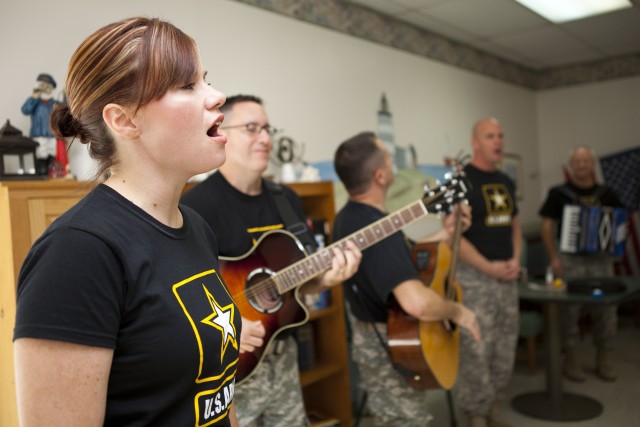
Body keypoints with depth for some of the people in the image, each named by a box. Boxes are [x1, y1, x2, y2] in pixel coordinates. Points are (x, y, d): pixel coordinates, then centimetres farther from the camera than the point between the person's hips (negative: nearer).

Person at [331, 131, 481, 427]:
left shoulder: (350, 216, 1)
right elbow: (416, 301, -45)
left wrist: (445, 233, 10)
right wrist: (457, 311, -25)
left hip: (372, 337, 10)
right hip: (389, 346, -10)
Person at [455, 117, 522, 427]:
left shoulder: (505, 182, 13)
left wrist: (515, 259, 2)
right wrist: (488, 267, -18)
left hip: (507, 277, 8)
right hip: (474, 277, -7)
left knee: (505, 351, 13)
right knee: (476, 352, -3)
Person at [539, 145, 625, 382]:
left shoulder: (606, 194, 10)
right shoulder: (559, 193, 1)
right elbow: (547, 226, -2)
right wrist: (553, 258, -10)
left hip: (601, 258, 3)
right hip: (569, 260, -3)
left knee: (606, 308, 4)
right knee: (569, 309, -1)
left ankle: (605, 359, 18)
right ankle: (571, 359, 12)